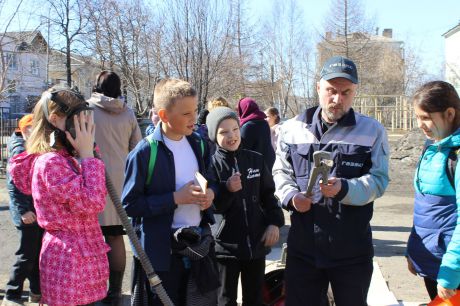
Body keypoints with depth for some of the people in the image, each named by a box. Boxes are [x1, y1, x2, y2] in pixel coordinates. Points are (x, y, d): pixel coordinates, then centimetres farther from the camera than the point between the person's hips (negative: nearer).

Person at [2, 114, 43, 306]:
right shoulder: (20, 150, -12)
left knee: (39, 254, 14)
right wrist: (23, 210, -20)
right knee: (27, 256, -2)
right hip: (29, 213, -8)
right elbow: (13, 184, -16)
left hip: (42, 211, 8)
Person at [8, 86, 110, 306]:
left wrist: (83, 155, 5)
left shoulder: (63, 158, 12)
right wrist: (87, 154, -18)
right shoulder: (51, 163, -19)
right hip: (70, 261, -10)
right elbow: (93, 202, -24)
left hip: (78, 257, 10)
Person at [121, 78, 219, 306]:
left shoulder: (198, 144, 3)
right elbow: (129, 205, -16)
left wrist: (211, 191, -6)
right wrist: (175, 198, -22)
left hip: (199, 243, 6)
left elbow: (210, 179, 17)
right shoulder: (144, 153, -16)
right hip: (161, 250, -6)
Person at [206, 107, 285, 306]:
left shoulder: (256, 160, 1)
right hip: (226, 245, -3)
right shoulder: (211, 164, -10)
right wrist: (227, 190, -25)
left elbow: (268, 194, 10)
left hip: (256, 243, 3)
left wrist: (274, 222, 0)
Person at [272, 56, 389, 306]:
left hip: (352, 250, -1)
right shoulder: (292, 128, 6)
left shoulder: (372, 131, -1)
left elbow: (378, 180, -7)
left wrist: (343, 189, -24)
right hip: (303, 245, 2)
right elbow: (281, 172, 12)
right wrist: (291, 195, -9)